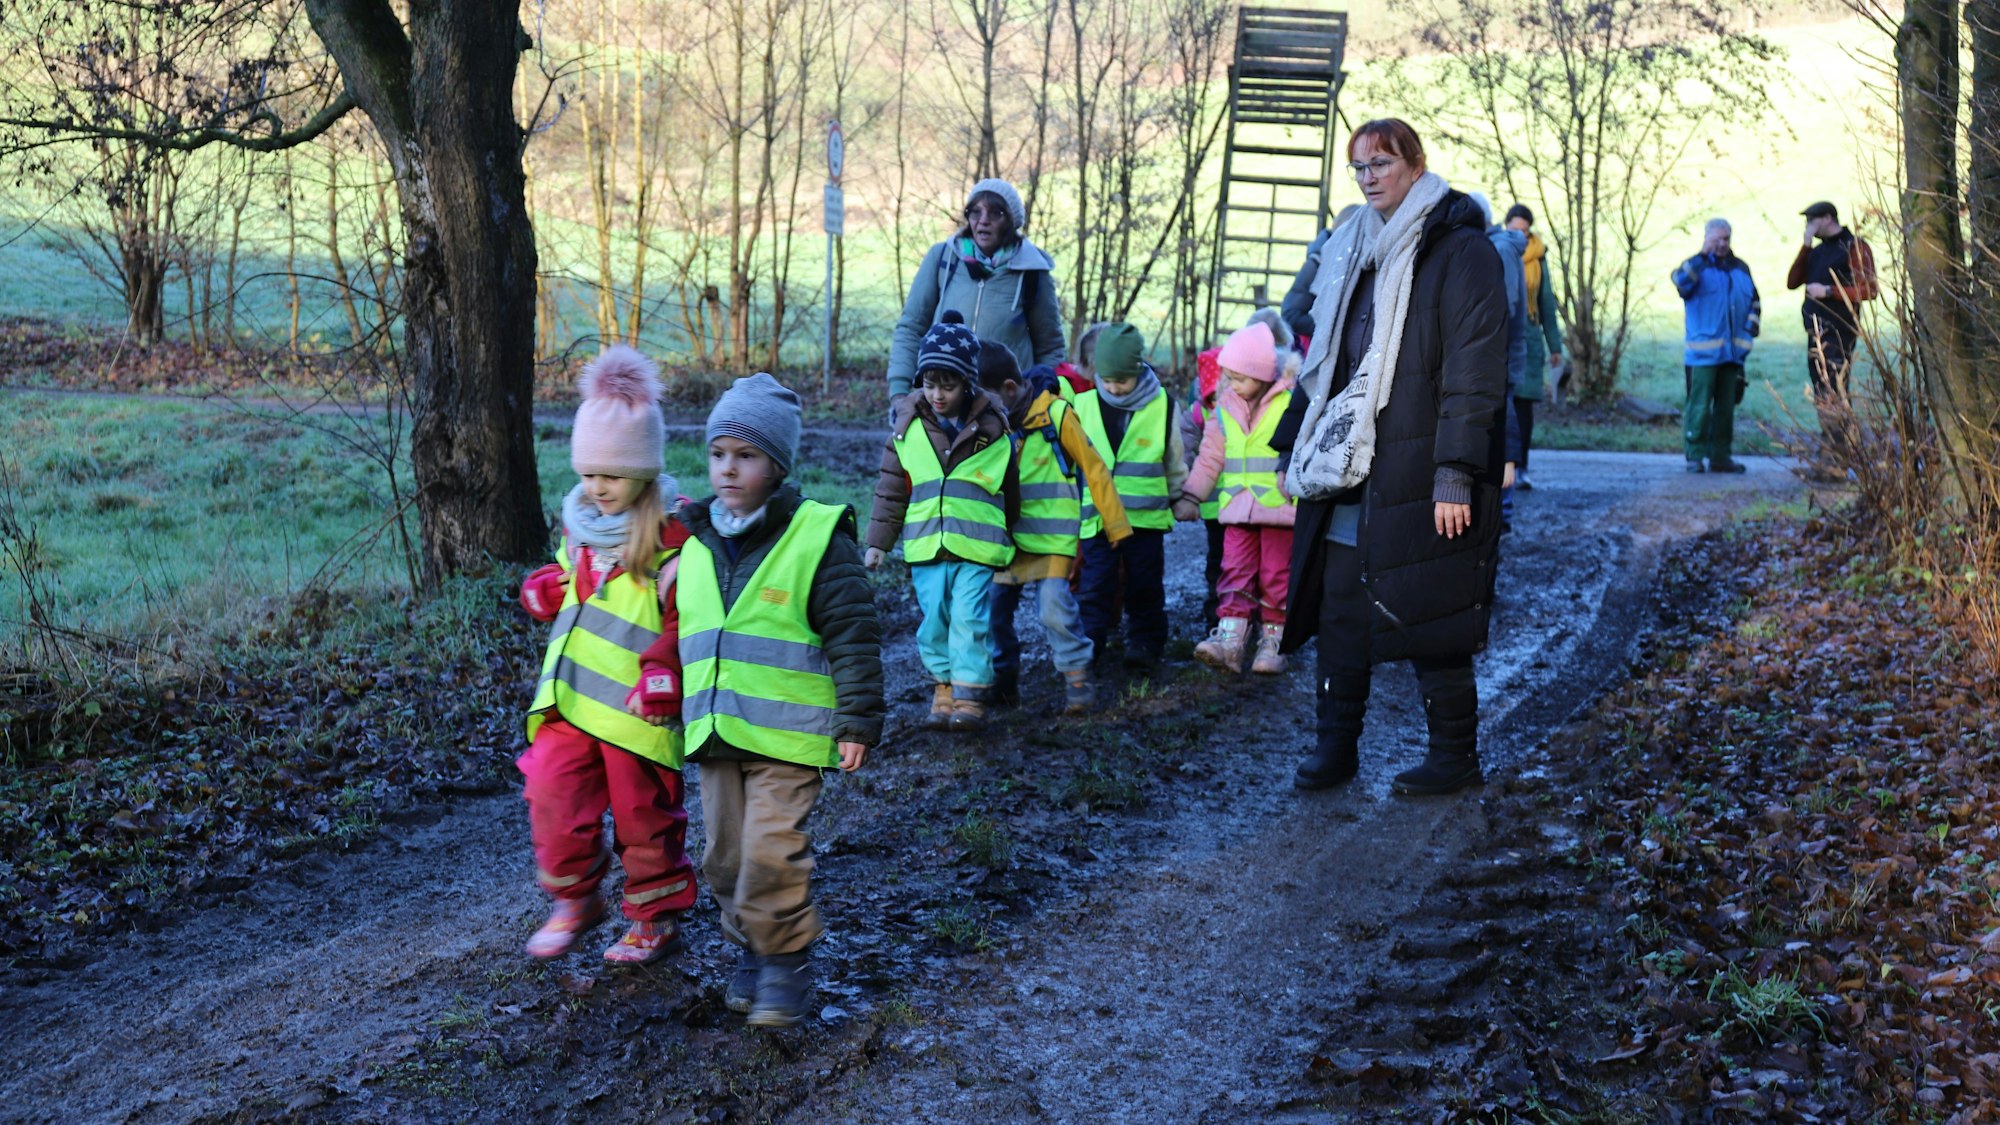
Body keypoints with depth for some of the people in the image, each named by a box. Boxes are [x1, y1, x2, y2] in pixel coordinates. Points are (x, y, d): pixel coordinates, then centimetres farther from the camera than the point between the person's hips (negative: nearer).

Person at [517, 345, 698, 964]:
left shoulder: (672, 534, -12)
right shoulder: (580, 522, 10)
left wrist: (664, 670, -24)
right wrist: (549, 589, 5)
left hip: (635, 704, -6)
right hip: (570, 695, 6)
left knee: (643, 813, 6)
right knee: (552, 794, -2)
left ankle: (656, 915, 25)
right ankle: (575, 900, 19)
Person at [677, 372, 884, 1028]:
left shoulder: (816, 537, -8)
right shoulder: (694, 543, 10)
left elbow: (853, 636, -8)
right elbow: (678, 635, 22)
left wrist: (857, 722, -9)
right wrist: (675, 715, 25)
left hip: (787, 734, -6)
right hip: (713, 731, 6)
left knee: (772, 851, -12)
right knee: (725, 855, 10)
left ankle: (787, 960, 5)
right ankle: (752, 950, 28)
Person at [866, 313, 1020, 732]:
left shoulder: (992, 428, 1)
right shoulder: (908, 426, 4)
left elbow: (1009, 490, 14)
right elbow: (891, 489, 11)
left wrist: (1010, 537, 22)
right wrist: (878, 541, 10)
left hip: (977, 545, -2)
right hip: (925, 545, 2)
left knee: (969, 619, -8)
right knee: (933, 621, 5)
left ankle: (969, 697, -1)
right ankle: (943, 688, 19)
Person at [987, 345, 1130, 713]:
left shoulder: (1055, 414, -9)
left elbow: (1093, 469, -3)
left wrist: (1115, 524, 0)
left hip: (1050, 537, -5)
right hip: (1005, 537, 5)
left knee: (1055, 606, -16)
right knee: (992, 606, 3)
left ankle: (1077, 677, 1)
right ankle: (1003, 679, 21)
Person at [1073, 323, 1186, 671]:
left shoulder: (1162, 405, 0)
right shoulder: (1083, 405, 1)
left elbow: (1174, 459, 12)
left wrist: (1180, 498, 18)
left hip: (1147, 515, 0)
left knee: (1145, 586, 7)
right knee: (1095, 585, -1)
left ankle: (1146, 642, 18)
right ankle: (1087, 644, 3)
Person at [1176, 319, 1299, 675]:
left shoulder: (1291, 401, -8)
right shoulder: (1226, 406, 8)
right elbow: (1210, 456, 14)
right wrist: (1191, 496, 12)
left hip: (1280, 508, -4)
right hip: (1238, 507, 4)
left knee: (1276, 576, 4)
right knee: (1236, 572, -1)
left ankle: (1273, 639, 13)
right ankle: (1230, 638, -3)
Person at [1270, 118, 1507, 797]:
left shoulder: (1460, 251, -8)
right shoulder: (1351, 251, 16)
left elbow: (1474, 371, -13)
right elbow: (1323, 359, 23)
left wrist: (1455, 474, -19)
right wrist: (1293, 447, 19)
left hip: (1417, 476, -7)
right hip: (1347, 472, 7)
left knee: (1426, 617, -1)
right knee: (1339, 607, 6)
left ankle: (1455, 757, 13)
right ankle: (1335, 746, 16)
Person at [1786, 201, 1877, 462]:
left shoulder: (1854, 247, -4)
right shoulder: (1817, 252, 20)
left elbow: (1869, 290, -11)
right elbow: (1792, 282, 9)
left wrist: (1828, 291, -15)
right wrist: (1805, 246, 4)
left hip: (1839, 331, -8)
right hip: (1815, 332, 8)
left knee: (1835, 394, -14)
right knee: (1821, 396, 9)